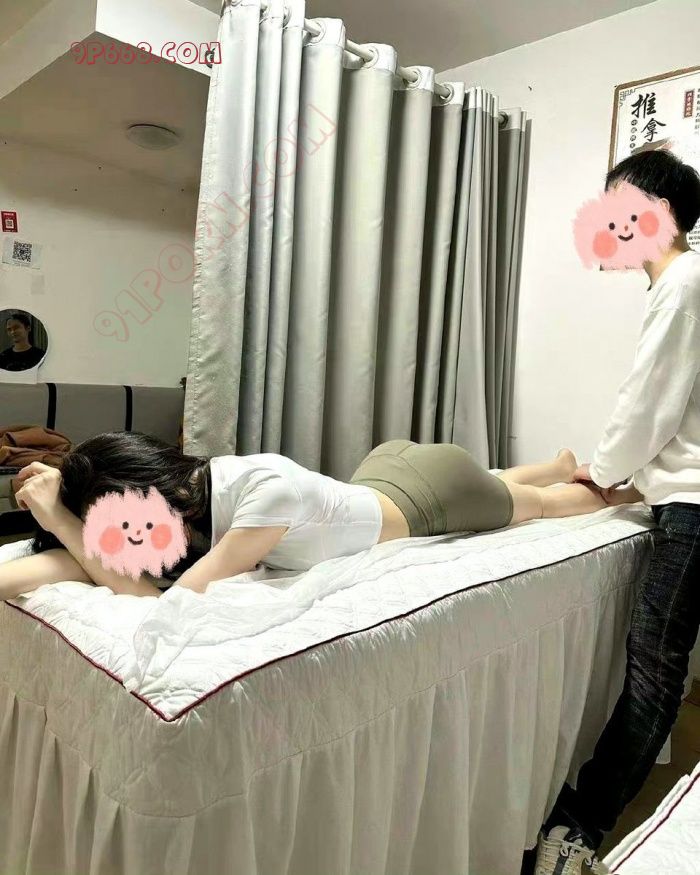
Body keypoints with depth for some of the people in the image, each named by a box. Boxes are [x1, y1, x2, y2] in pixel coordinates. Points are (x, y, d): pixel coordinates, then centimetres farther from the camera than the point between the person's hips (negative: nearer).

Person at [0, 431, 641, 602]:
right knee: (508, 483, 35)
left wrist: (59, 517, -39)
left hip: (437, 490, -5)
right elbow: (84, 560, -25)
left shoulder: (267, 486, -44)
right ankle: (568, 461, 64)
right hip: (385, 472, 5)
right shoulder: (185, 495, -23)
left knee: (537, 503, 27)